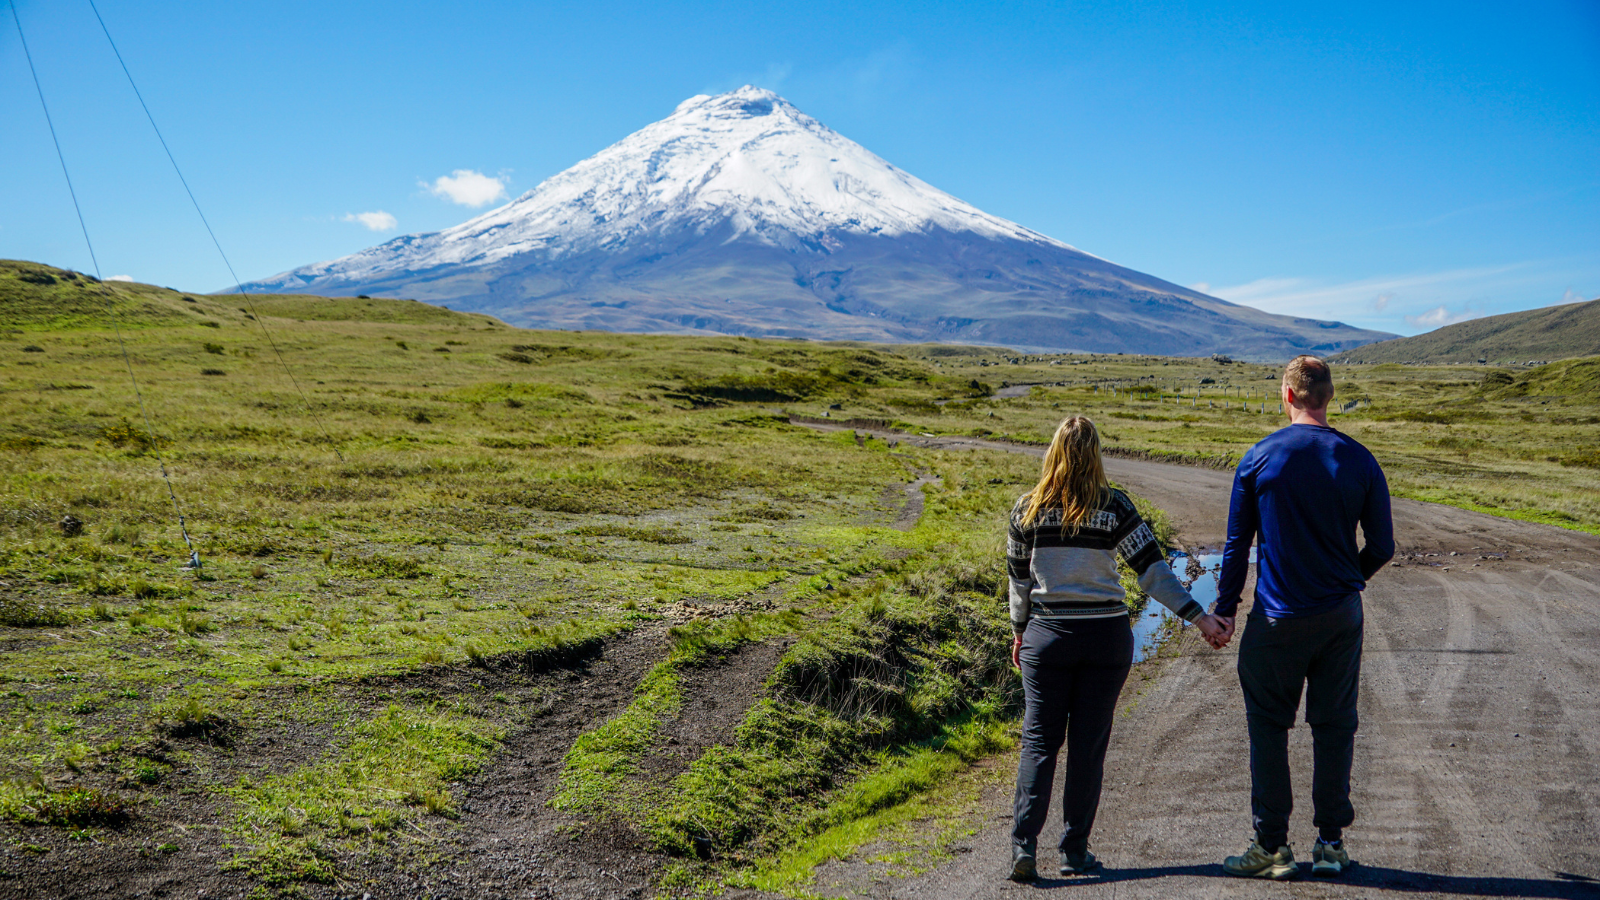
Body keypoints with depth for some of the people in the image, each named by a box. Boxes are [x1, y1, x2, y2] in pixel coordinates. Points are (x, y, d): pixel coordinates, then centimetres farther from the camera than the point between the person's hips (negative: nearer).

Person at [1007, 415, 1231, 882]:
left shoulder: (1028, 509, -1)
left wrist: (1020, 633, 18)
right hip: (1107, 635, 0)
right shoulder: (1114, 506, -6)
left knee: (1039, 739, 6)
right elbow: (1152, 570, -10)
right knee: (1088, 743, 7)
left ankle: (1024, 843, -6)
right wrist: (1199, 616, -7)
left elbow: (1019, 579, 6)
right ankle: (1075, 852, 13)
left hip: (1048, 635, 1)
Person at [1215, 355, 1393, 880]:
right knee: (1334, 726, 12)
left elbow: (1237, 542, -2)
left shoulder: (1259, 458, -6)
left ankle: (1271, 847, 9)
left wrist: (1225, 609, 7)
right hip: (1342, 618, 2)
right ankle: (1331, 843, 17)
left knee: (1268, 727, 7)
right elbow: (1382, 547, 3)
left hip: (1277, 619, -2)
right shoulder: (1359, 461, -2)